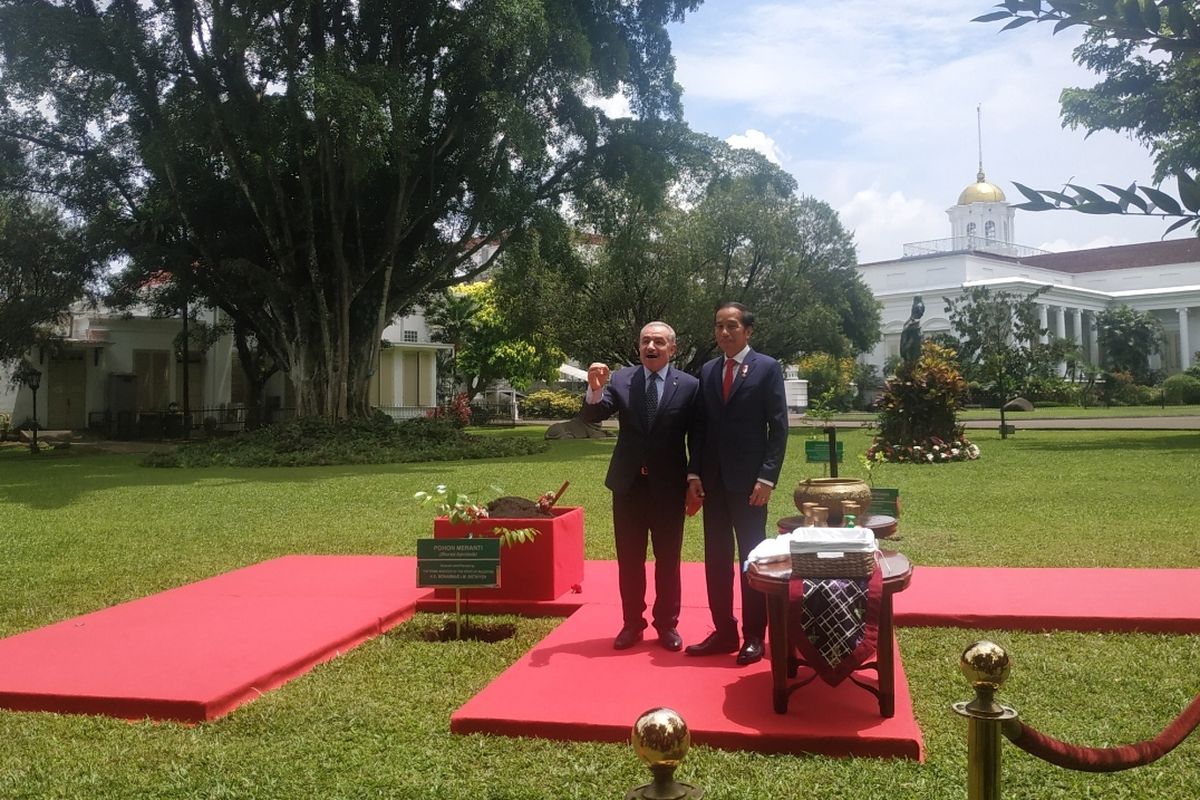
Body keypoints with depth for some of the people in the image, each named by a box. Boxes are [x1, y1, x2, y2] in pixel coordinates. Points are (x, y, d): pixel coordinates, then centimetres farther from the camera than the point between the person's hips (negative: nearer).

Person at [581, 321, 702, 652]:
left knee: (668, 560, 9)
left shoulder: (689, 386, -5)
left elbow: (696, 439, -1)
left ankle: (667, 624, 22)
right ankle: (632, 623, 22)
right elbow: (592, 417, -8)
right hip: (628, 483, 2)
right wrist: (595, 390, -29)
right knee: (629, 560, 10)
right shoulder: (620, 380, -1)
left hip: (668, 486, -2)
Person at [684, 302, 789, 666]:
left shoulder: (768, 368, -2)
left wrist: (767, 477, -14)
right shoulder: (707, 371, 11)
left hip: (749, 480, -4)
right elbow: (701, 427, 12)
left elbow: (779, 427, -6)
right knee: (716, 559, 8)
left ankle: (754, 636, 13)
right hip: (713, 480, 5)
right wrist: (694, 474, 3)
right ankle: (723, 632, 19)